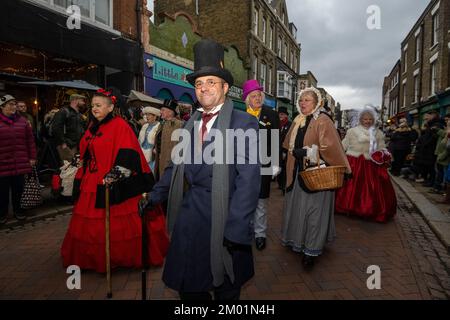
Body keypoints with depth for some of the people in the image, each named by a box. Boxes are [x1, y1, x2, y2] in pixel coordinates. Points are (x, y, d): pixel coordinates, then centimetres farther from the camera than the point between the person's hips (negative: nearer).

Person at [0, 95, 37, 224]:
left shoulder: (22, 121, 6)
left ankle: (17, 209, 29)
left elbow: (30, 140, 7)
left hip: (20, 163, 2)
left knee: (18, 189, 12)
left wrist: (32, 157, 4)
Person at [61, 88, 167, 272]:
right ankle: (93, 258, 33)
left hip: (113, 185, -8)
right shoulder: (93, 128, 15)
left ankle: (117, 257, 18)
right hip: (92, 184, 8)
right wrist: (82, 176, 24)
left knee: (115, 225, 0)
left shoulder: (119, 125, -9)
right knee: (90, 224, 15)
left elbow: (127, 154, -19)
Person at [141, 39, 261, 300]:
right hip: (189, 216, 5)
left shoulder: (244, 123, -10)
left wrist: (236, 230, -20)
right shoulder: (191, 123, 10)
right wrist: (154, 197, 5)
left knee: (225, 290, 16)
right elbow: (179, 165, 14)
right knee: (187, 287, 18)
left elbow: (249, 179, -16)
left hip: (223, 219, -5)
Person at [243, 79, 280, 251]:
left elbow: (276, 141, 1)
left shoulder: (271, 115, 3)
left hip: (263, 165, -1)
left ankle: (260, 233, 20)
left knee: (261, 201, 7)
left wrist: (275, 164, -5)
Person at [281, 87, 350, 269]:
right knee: (296, 206, 14)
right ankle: (297, 240, 31)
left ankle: (312, 250, 10)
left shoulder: (322, 120, -11)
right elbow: (290, 145, 21)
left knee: (313, 210, -1)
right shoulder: (298, 121, 12)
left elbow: (330, 148, -20)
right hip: (298, 172, 7)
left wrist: (309, 152, -20)